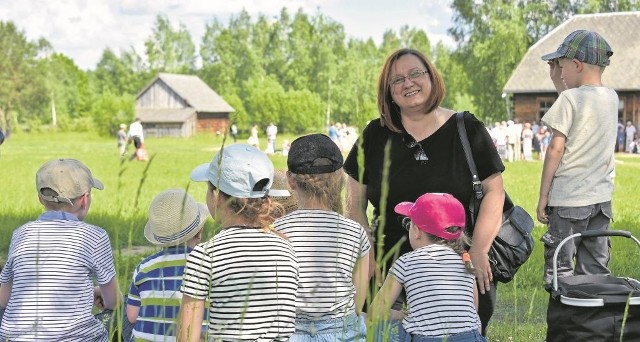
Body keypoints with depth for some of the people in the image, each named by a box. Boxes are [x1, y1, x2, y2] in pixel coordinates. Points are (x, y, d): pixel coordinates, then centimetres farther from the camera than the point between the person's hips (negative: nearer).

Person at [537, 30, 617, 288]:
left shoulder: (569, 99, -12)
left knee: (560, 270, 0)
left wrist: (543, 196, -7)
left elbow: (556, 149, -12)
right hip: (601, 198, 7)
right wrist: (555, 75, 21)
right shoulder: (612, 98, 7)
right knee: (596, 270, 11)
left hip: (568, 199, -6)